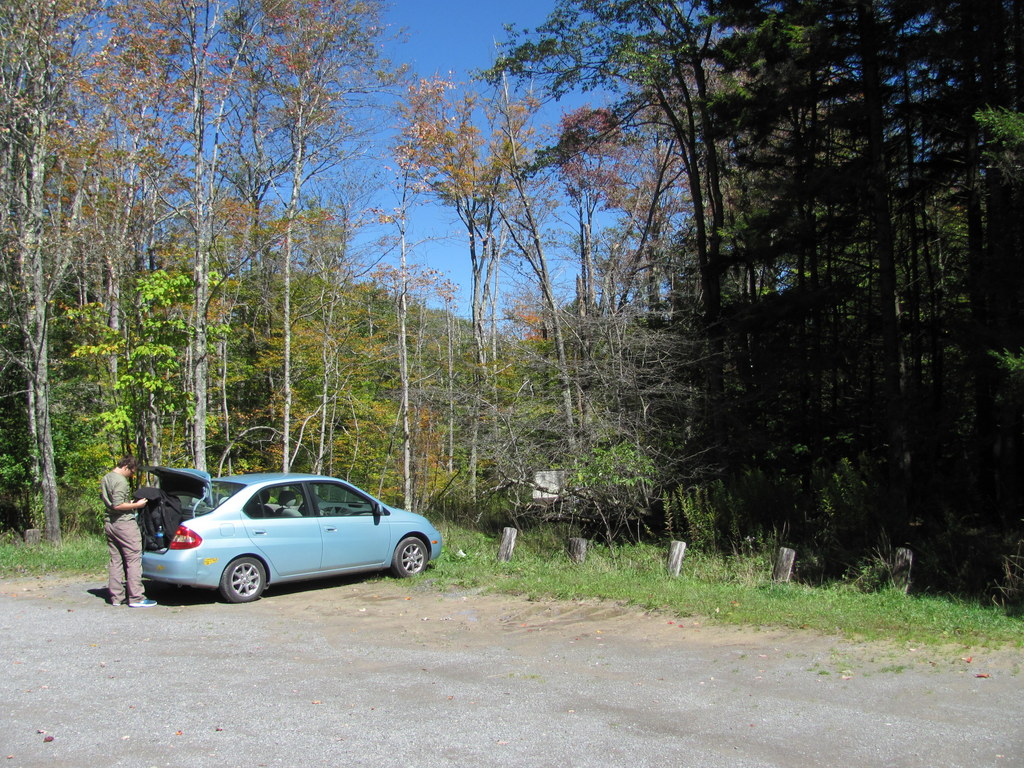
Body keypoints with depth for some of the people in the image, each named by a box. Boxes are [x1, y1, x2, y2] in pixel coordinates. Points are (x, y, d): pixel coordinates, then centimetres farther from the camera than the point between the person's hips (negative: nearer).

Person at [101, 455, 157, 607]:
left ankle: (116, 597, 14)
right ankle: (136, 598, -5)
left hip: (109, 524, 9)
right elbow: (117, 505, -22)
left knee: (115, 560, 11)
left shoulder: (105, 479, 15)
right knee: (134, 560, -5)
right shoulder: (121, 481, -15)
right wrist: (136, 505, -12)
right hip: (125, 524, -9)